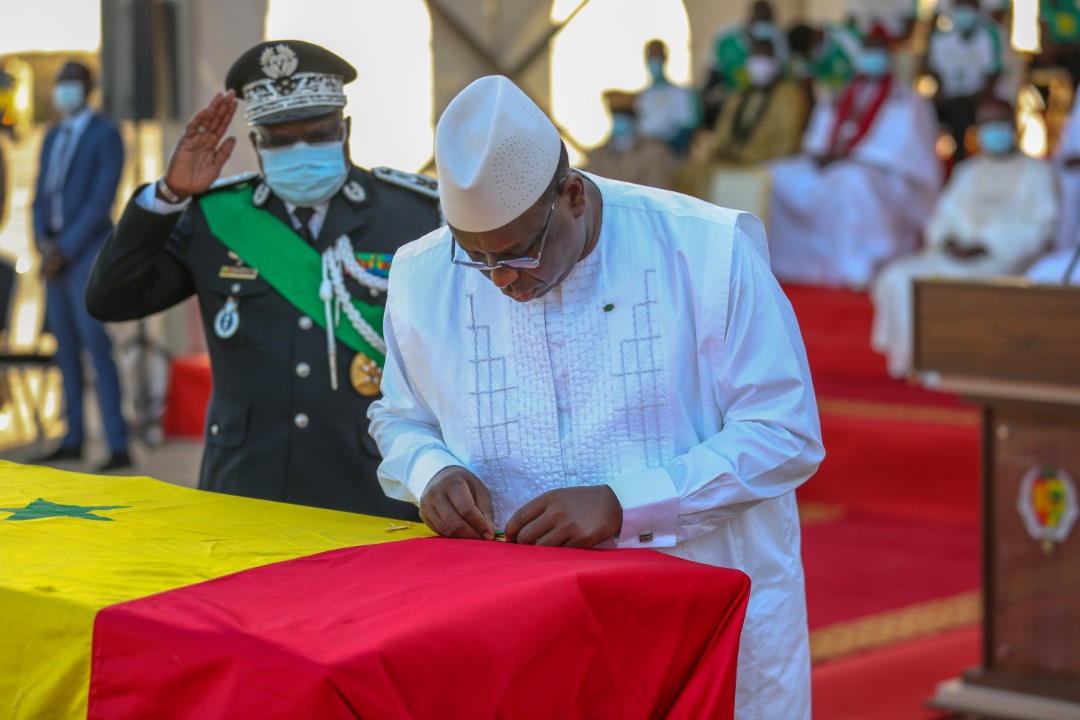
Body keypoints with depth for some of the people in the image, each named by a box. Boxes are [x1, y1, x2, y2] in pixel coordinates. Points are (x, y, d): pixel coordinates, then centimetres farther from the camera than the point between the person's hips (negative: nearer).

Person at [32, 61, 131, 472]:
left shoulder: (105, 135, -6)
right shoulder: (52, 138, 17)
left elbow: (102, 199, -13)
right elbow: (41, 195, 15)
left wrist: (65, 249, -15)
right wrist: (43, 242, -2)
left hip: (87, 252, -7)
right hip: (56, 254, 7)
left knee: (96, 348, -12)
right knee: (66, 349, 8)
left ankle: (118, 447, -12)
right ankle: (73, 440, 12)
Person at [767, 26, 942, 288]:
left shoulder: (904, 100, 4)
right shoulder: (843, 96, 21)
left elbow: (899, 148, -8)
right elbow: (818, 137, 17)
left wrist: (849, 155, -16)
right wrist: (820, 154, -8)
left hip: (880, 174, -6)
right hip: (829, 166, 6)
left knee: (851, 181, -40)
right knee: (781, 177, -15)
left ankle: (858, 270, -39)